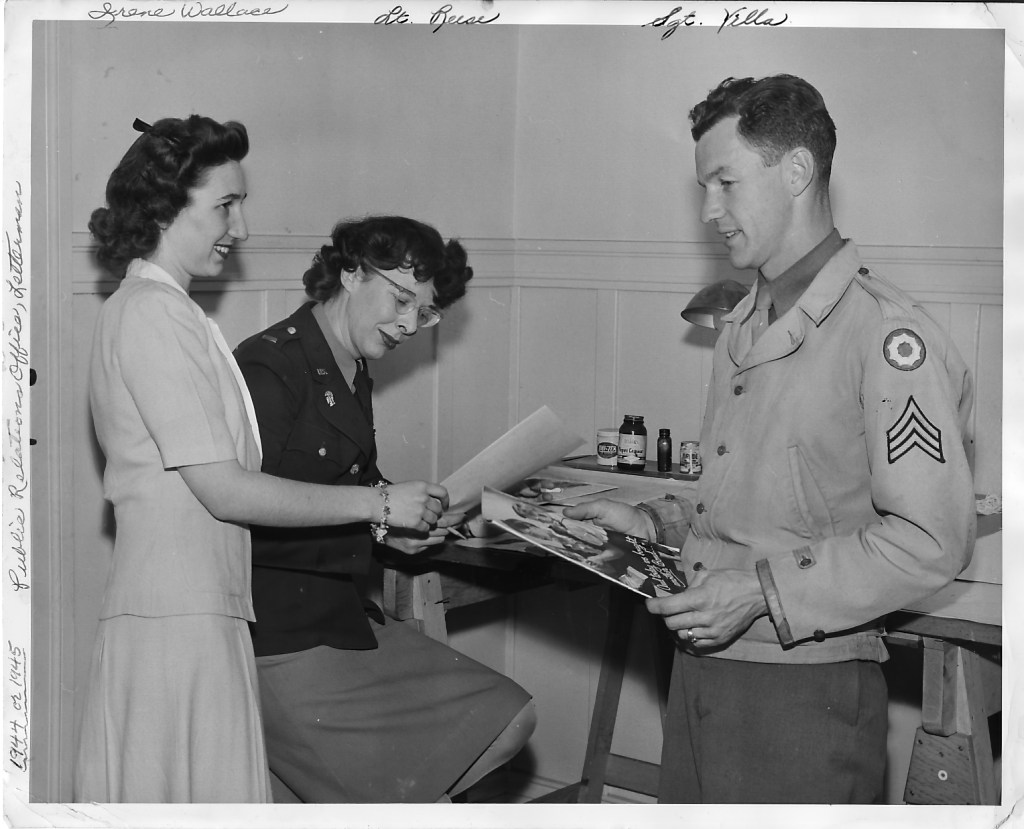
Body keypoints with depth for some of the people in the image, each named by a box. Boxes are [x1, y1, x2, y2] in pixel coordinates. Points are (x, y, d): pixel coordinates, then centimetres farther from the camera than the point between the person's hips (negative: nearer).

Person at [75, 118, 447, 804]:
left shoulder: (143, 308, 18)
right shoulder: (155, 315, -14)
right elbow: (226, 490, -18)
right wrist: (380, 503, -11)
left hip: (189, 607, 10)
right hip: (182, 618, -10)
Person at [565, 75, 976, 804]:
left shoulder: (886, 334, -15)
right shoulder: (744, 329, 14)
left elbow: (932, 540, -20)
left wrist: (763, 591, -22)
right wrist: (655, 523, 7)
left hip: (806, 688, -8)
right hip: (703, 664, 8)